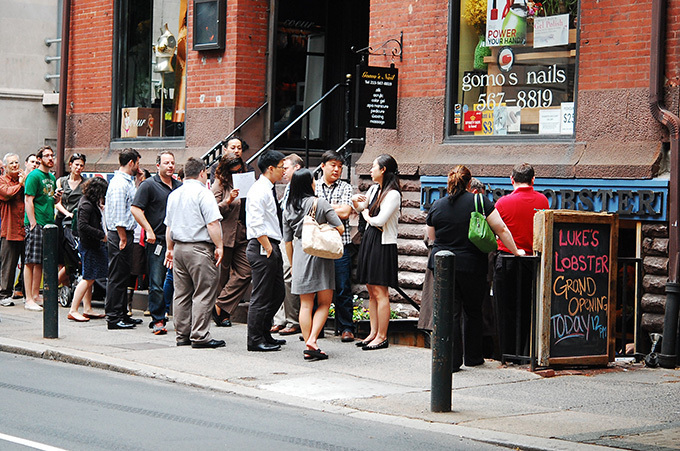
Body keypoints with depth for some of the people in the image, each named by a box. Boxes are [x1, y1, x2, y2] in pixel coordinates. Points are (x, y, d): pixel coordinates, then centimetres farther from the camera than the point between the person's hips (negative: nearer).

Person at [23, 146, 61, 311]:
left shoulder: (52, 178, 18)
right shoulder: (34, 176, -7)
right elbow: (28, 200, -13)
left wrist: (57, 197, 5)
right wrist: (33, 223, -18)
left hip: (48, 223, 8)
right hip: (36, 223, -8)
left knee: (41, 262, 11)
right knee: (31, 262, -6)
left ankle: (36, 295, 19)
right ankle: (29, 299, -6)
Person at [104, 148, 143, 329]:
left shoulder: (128, 181, 16)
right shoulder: (119, 183, -16)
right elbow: (118, 214, -20)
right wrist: (123, 238, -20)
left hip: (125, 233, 10)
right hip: (119, 234, -10)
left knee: (123, 276, 14)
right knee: (117, 277, -6)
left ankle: (122, 314, 21)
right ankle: (113, 317, -2)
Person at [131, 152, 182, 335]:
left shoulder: (180, 186, 15)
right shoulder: (149, 185, -3)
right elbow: (135, 209, -9)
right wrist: (149, 230, -14)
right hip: (157, 241, -5)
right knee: (157, 283, -3)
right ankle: (157, 321, 2)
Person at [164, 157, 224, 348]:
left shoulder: (174, 195, 15)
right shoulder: (203, 193, -10)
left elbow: (169, 225, 20)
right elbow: (212, 223, -16)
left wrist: (170, 248, 27)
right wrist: (219, 246, -12)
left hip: (179, 247, 8)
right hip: (200, 249, -8)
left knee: (181, 294, 11)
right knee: (203, 293, -6)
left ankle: (182, 335, 15)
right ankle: (200, 336, -8)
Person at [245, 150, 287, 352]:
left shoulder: (270, 190, 17)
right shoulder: (259, 191, -15)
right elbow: (256, 225, -21)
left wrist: (273, 248, 17)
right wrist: (268, 249, -19)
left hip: (272, 247, 10)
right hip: (262, 247, -10)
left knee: (278, 293, 15)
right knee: (261, 296, -5)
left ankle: (264, 335, 25)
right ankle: (255, 340, 2)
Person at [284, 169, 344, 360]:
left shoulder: (288, 209, 7)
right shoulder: (320, 203, -6)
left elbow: (287, 241, 12)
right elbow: (340, 228, -7)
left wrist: (292, 264, 23)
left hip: (299, 256, 4)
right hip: (320, 255, -4)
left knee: (305, 305, 7)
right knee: (324, 303, 3)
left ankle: (308, 345, 4)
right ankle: (312, 340, -13)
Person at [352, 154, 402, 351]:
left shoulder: (393, 194, -13)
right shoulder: (374, 189, 11)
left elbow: (380, 220, -21)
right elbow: (360, 208, 25)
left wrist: (367, 216, -2)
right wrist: (356, 201, 3)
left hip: (383, 244, -8)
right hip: (369, 240, 8)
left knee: (380, 292, -6)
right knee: (371, 290, 10)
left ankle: (382, 337, -1)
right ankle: (373, 333, 16)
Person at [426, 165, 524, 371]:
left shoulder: (437, 205, 2)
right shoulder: (480, 201, -4)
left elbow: (431, 236, 14)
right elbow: (501, 229, -3)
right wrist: (515, 251, 8)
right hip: (472, 265, -1)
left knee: (449, 312, 1)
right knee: (472, 311, 14)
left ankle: (452, 361, -2)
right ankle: (473, 357, 24)